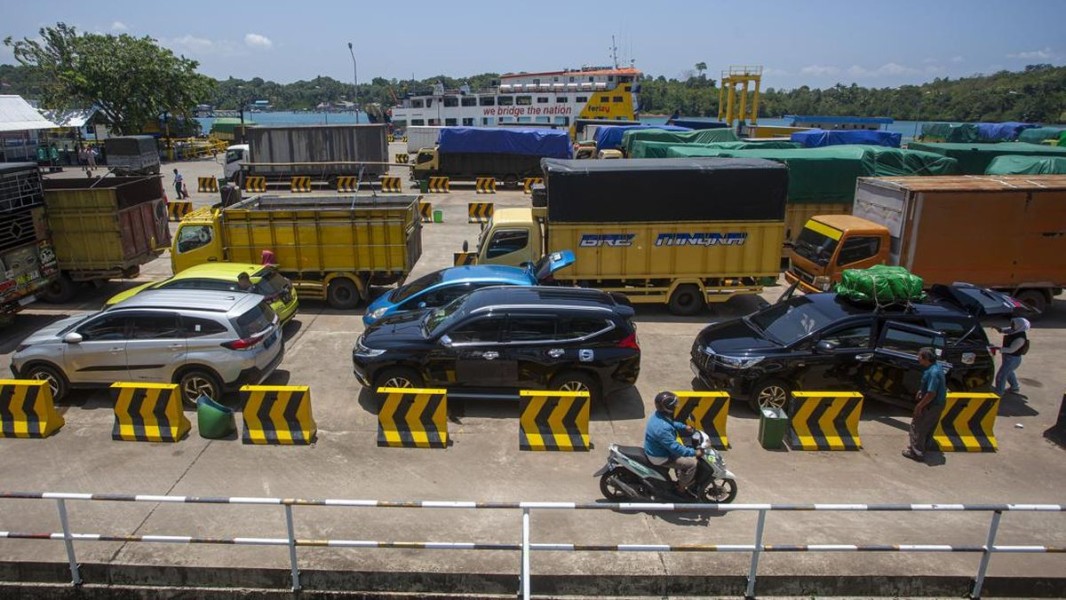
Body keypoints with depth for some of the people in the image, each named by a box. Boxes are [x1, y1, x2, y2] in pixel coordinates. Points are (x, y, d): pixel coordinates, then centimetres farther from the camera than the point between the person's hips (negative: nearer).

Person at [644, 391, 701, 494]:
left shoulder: (659, 415, -6)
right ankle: (681, 488, 11)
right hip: (659, 457, -10)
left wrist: (684, 427, 5)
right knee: (691, 463, -7)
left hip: (658, 449, 10)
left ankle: (681, 479, 37)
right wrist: (694, 452, -24)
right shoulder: (662, 428, -37)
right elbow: (674, 447, -31)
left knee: (683, 455, 24)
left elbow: (672, 423, 16)